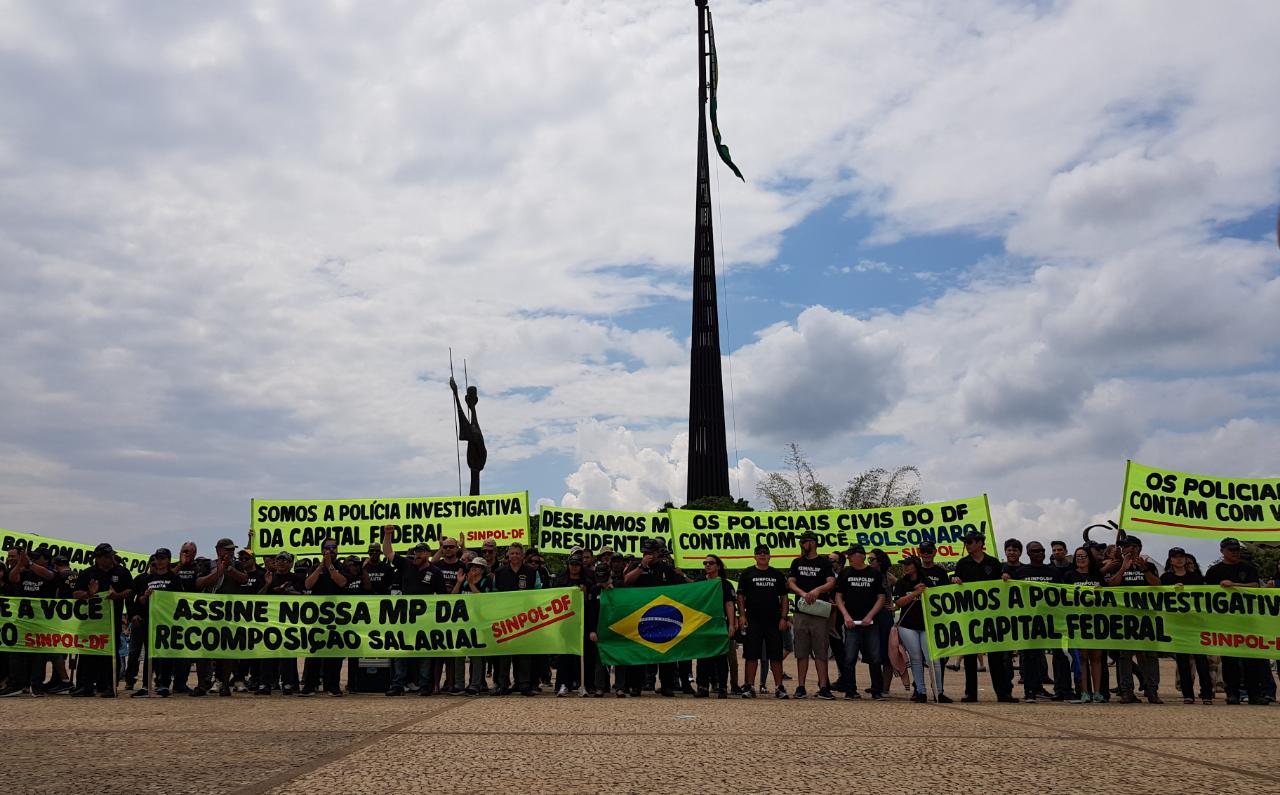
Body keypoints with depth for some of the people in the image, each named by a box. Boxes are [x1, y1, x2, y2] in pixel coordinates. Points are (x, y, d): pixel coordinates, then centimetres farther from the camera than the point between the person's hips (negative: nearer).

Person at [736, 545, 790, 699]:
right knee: (751, 655, -1)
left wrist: (784, 617, 1)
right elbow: (740, 596, 5)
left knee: (776, 655, 2)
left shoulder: (777, 575, 12)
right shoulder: (747, 574, 7)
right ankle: (749, 687, 5)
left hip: (774, 621, 1)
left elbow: (784, 598, 11)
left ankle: (779, 687, 7)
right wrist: (742, 615, -6)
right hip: (753, 621, -1)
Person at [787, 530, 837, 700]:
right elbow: (790, 582, 6)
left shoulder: (824, 563, 4)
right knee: (802, 651, 5)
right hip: (801, 611, 3)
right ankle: (801, 687, 8)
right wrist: (803, 593, -12)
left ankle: (823, 687, -1)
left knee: (821, 651, -3)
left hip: (819, 612, -3)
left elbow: (831, 583, -7)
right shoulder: (797, 563, 15)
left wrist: (817, 590, -26)